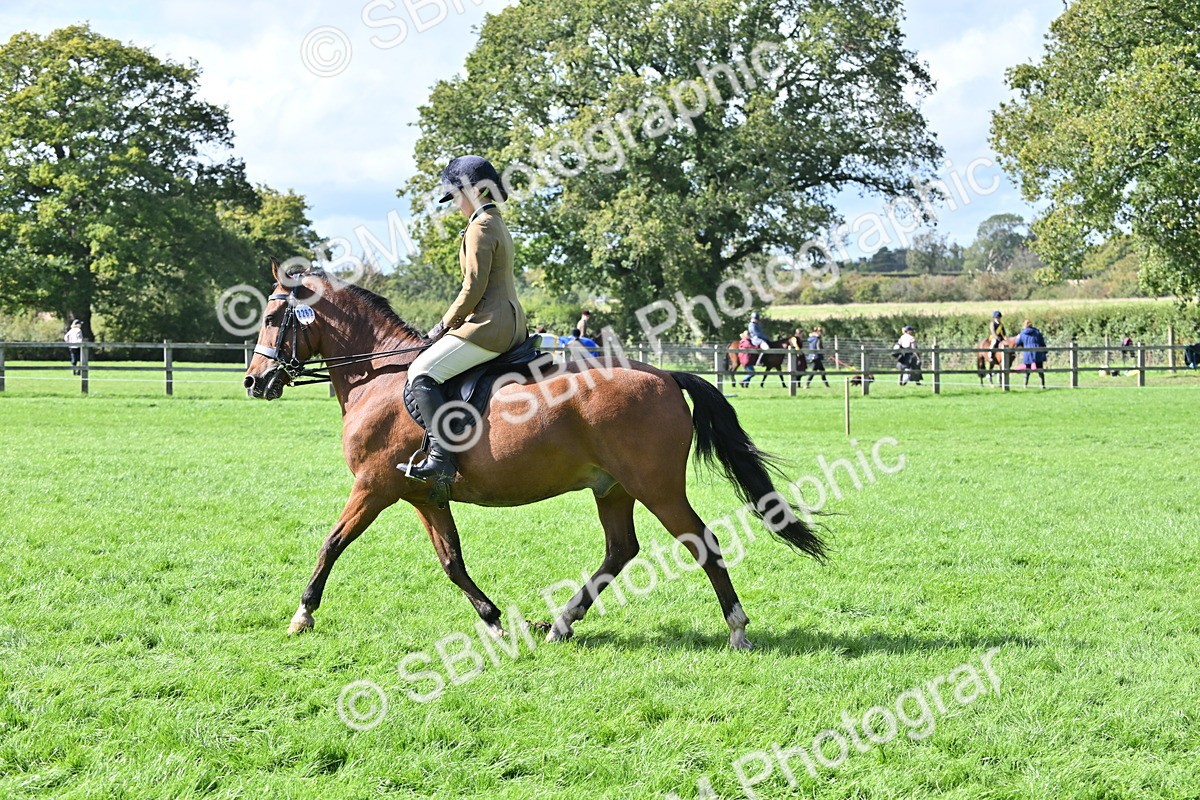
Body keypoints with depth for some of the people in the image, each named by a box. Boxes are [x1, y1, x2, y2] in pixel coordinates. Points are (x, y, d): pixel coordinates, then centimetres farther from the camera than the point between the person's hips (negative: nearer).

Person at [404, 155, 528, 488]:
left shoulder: (480, 228, -12)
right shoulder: (499, 225, 19)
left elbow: (473, 288, -17)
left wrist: (445, 324, -6)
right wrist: (452, 323, 20)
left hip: (488, 324, -11)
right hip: (511, 325, 11)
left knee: (422, 372, -17)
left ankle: (442, 457, -27)